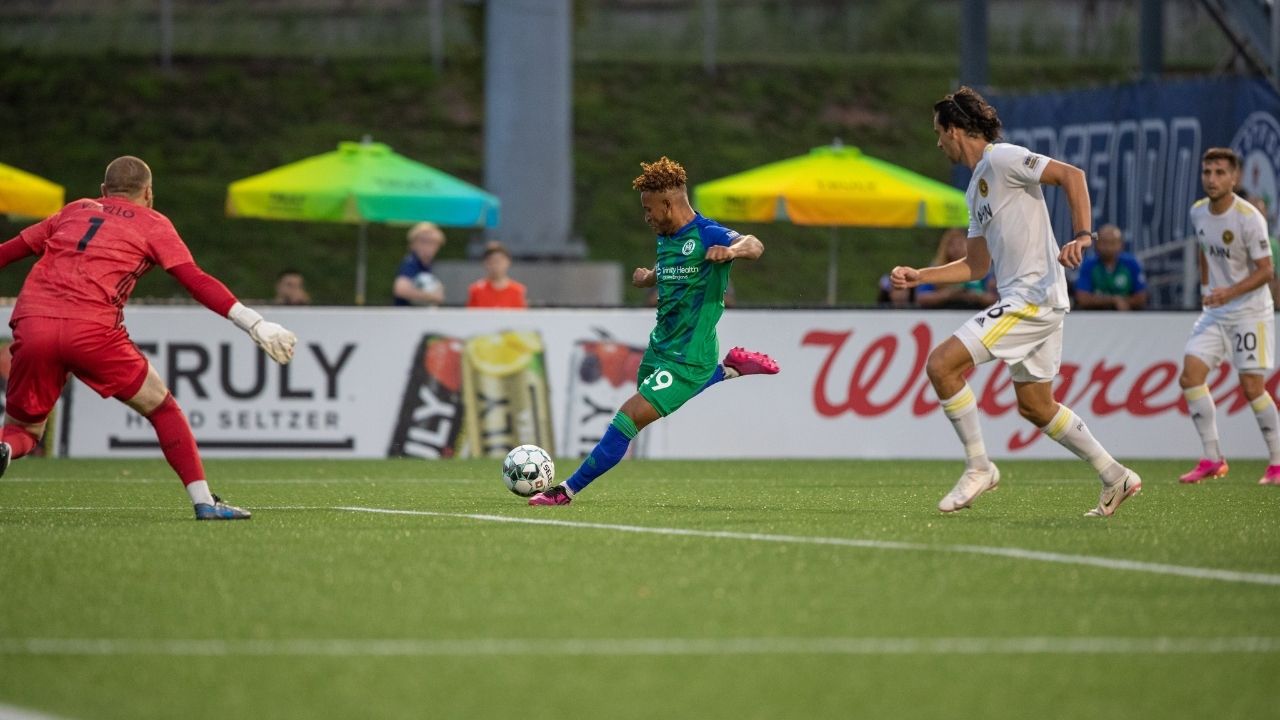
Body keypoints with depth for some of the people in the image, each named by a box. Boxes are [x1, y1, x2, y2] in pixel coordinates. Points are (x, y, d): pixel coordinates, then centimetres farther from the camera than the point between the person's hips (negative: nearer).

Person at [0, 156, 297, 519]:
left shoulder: (74, 211, 27)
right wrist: (255, 325, 2)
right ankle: (204, 501, 8)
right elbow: (197, 281, 4)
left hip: (30, 323, 3)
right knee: (161, 406, 15)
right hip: (92, 329, -3)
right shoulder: (152, 224, 16)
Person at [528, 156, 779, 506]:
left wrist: (731, 250, -57)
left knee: (630, 417, -17)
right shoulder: (666, 238, 7)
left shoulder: (706, 234, -19)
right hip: (660, 347, 10)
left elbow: (754, 245, -38)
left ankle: (567, 491, -11)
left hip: (687, 358, -10)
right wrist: (648, 277, 11)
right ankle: (730, 369, 36)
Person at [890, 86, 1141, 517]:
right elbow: (977, 266, 25)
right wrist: (918, 277, 20)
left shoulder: (1002, 159, -8)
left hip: (1033, 298, -11)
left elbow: (1071, 174, -18)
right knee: (1034, 406, 16)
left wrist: (1082, 235, -29)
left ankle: (979, 467, -6)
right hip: (1028, 302, 11)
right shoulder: (976, 187, 21)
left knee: (941, 364, -14)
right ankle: (1115, 478, 22)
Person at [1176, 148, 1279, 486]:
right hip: (1214, 311, 6)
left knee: (1252, 386, -8)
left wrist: (1230, 292, -29)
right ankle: (1212, 460, 0)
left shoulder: (1249, 218, -18)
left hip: (1250, 311, -6)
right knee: (1190, 376, -7)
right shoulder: (1198, 212, 2)